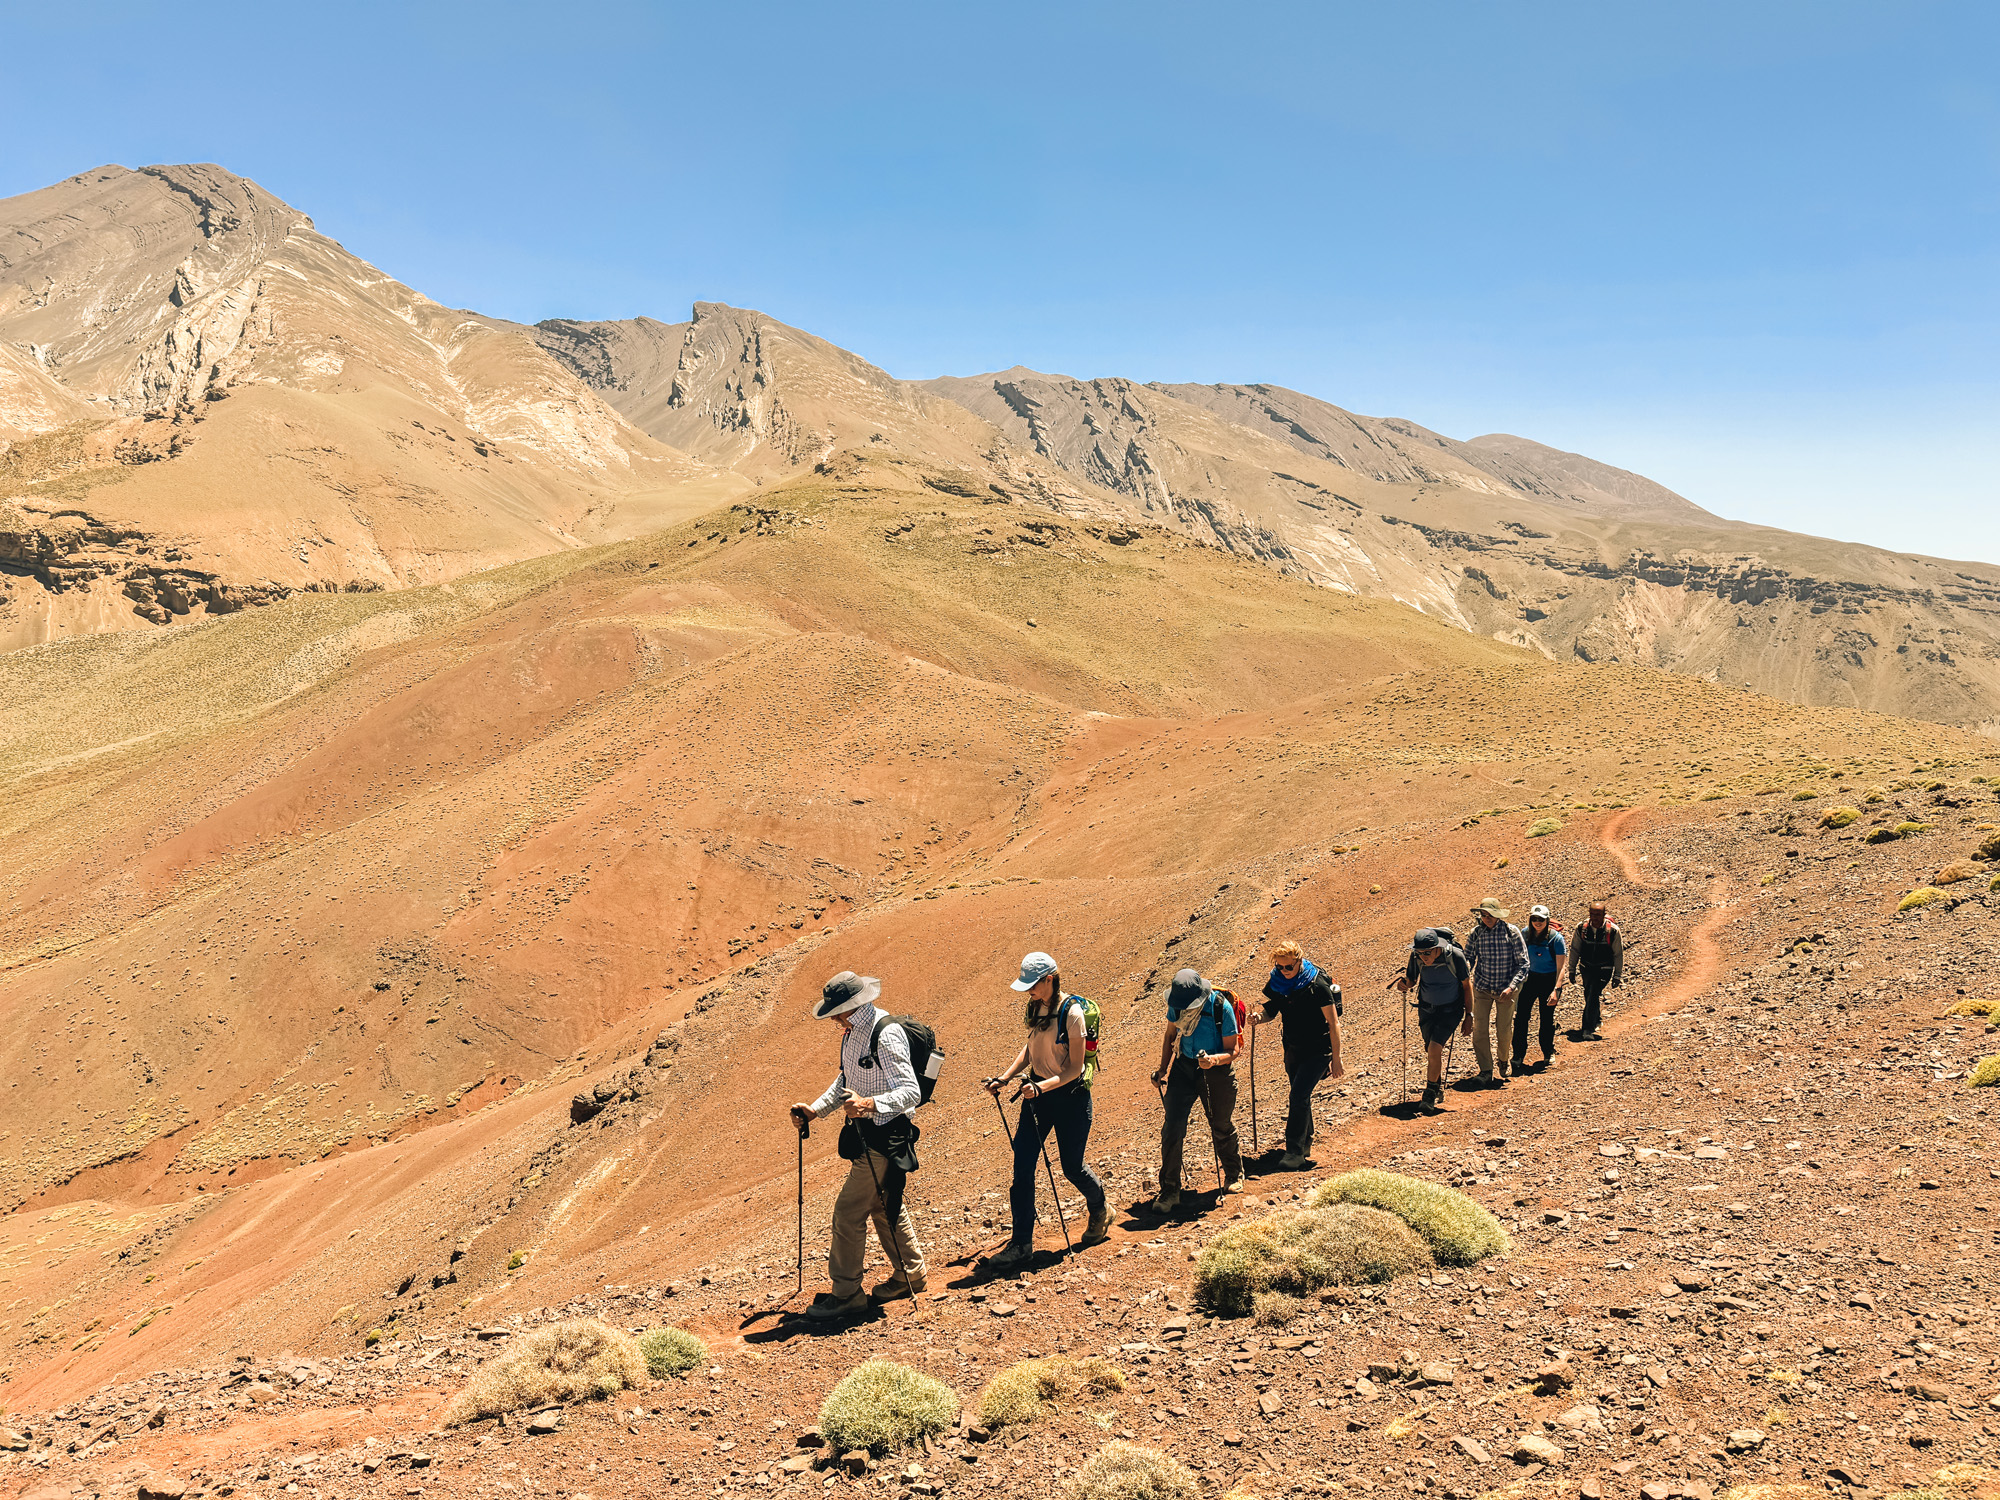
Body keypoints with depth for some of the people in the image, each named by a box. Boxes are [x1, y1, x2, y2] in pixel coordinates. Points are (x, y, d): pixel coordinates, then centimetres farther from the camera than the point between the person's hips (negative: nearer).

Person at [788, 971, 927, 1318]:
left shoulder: (886, 1036, -24)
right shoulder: (852, 1030, 7)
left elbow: (911, 1092, -28)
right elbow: (845, 1080, 19)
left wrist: (870, 1104, -41)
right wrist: (815, 1110, 8)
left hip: (884, 1137, -10)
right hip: (866, 1133, 10)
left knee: (848, 1212, -6)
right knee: (884, 1207, 21)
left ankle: (846, 1294, 4)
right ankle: (910, 1275, 35)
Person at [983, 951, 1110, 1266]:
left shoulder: (1071, 1012, -20)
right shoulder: (1036, 1007, 2)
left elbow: (1075, 1068, -19)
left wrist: (1041, 1087, -31)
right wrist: (1004, 1078, 5)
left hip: (1069, 1094, -6)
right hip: (1038, 1091, 6)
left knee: (1072, 1166, 7)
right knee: (1022, 1165, -1)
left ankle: (1101, 1210, 39)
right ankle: (1021, 1242, 6)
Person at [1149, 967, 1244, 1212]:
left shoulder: (1221, 1007, -22)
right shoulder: (1177, 1003, -9)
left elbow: (1232, 1050, -16)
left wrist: (1214, 1059, -36)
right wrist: (1163, 1069, 5)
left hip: (1216, 1072, -3)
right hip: (1184, 1069, 3)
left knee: (1222, 1128, 13)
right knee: (1171, 1129, -7)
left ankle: (1234, 1175, 42)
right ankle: (1169, 1191, 4)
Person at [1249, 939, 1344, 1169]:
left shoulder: (1317, 985, -20)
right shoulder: (1277, 982, -4)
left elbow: (1334, 1024, -14)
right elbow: (1272, 1011, 8)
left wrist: (1336, 1059, -13)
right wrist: (1259, 1017, -17)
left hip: (1318, 1049, -6)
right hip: (1293, 1048, 6)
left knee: (1299, 1095, -16)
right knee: (1300, 1097, 16)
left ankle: (1295, 1152, -11)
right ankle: (1305, 1147, 32)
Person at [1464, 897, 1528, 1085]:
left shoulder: (1512, 932, -12)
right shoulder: (1475, 933, -6)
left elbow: (1523, 964, -10)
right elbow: (1468, 960, 4)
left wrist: (1511, 987, -22)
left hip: (1505, 990, -1)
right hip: (1482, 988, 1)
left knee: (1504, 1030, 6)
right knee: (1480, 1029, -5)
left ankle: (1503, 1059, 36)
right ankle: (1486, 1070, 6)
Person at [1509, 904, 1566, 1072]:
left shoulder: (1556, 938, -13)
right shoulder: (1525, 934, -3)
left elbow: (1560, 967, -13)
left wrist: (1556, 990, -22)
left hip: (1549, 980, -3)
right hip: (1530, 978, 3)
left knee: (1547, 1019, 8)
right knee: (1521, 1017, -5)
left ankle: (1548, 1054, 29)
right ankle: (1519, 1057, 2)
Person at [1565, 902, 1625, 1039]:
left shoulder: (1613, 930, -13)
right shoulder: (1582, 928, -6)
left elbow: (1618, 954, -4)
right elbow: (1575, 949, 7)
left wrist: (1617, 976, -1)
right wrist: (1572, 969, 9)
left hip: (1604, 970, -4)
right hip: (1586, 968, 4)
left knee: (1593, 995, -18)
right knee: (1589, 996, 14)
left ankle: (1588, 1029, -16)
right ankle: (1597, 1019, 41)